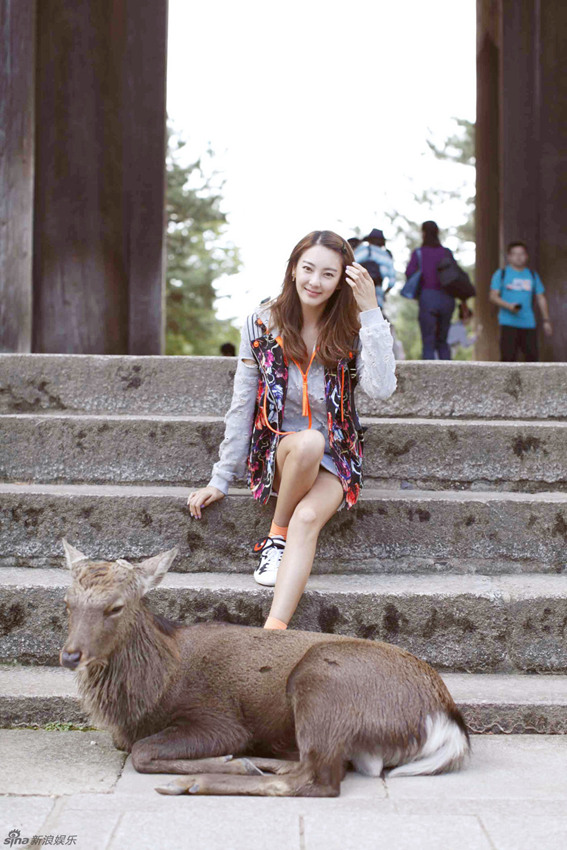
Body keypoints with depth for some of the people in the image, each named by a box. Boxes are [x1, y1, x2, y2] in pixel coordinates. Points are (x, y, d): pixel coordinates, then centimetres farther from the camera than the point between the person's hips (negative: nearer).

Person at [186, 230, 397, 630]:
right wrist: (222, 478, 3)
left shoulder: (352, 331, -2)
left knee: (308, 518, -32)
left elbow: (381, 388, -21)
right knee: (308, 442, -35)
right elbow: (242, 406, 4)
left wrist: (372, 312, -21)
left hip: (334, 461, 0)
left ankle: (273, 631, -43)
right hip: (276, 453, 0)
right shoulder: (262, 325, 0)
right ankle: (276, 535, -11)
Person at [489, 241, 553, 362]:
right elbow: (493, 296, -1)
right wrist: (509, 306, -18)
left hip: (529, 323, 3)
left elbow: (541, 298, 18)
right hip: (508, 323, -3)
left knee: (532, 356, -1)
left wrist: (546, 320, 11)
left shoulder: (533, 275, 16)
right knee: (508, 357, -9)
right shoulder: (501, 274, 6)